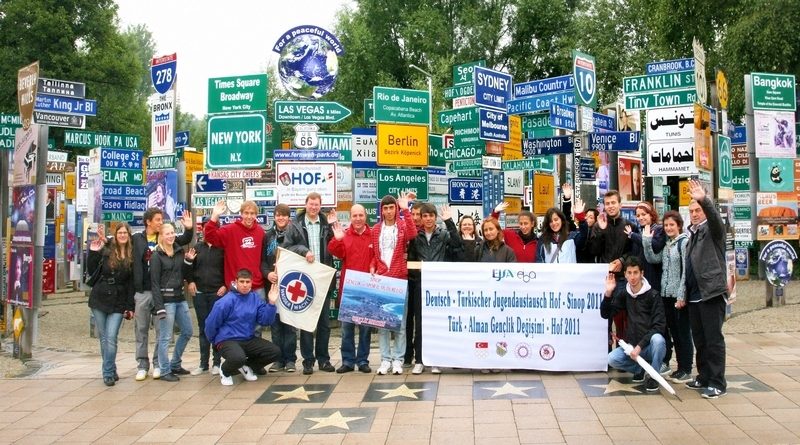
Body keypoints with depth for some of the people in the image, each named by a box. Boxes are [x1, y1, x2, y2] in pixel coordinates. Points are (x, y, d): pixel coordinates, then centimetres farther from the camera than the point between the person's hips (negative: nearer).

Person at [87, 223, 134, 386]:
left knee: (111, 338, -9)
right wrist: (93, 253, -9)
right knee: (103, 338, 8)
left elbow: (132, 283, 2)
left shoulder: (132, 256, 1)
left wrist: (130, 306, -1)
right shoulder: (105, 251, 0)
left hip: (118, 302, -1)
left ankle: (108, 373, 1)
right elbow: (91, 271, 3)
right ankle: (111, 370, 20)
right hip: (99, 299, 1)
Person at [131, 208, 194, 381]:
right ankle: (143, 365, 16)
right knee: (141, 330, 7)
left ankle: (158, 364, 15)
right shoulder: (136, 239, 1)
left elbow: (185, 240, 7)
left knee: (161, 330, 5)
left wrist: (189, 228, -11)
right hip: (142, 291, -1)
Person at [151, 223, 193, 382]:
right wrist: (159, 307, -16)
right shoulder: (157, 256, -7)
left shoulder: (179, 251, 10)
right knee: (165, 337, -1)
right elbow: (155, 283, -10)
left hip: (180, 298, 7)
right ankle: (165, 371, 9)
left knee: (187, 332, 13)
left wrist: (188, 261, -3)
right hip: (166, 299, -7)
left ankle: (175, 364, 28)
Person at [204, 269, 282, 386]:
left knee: (275, 351, -7)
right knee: (238, 358, -36)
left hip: (249, 339, 6)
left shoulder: (255, 298, 0)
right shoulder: (226, 301, -16)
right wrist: (216, 342, 9)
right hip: (227, 340, -6)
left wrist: (271, 303, -18)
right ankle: (225, 372, 1)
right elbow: (211, 324, -8)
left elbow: (265, 321, -5)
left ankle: (247, 366, 17)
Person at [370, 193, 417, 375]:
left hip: (400, 279, -2)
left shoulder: (402, 226, 3)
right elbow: (373, 254, 12)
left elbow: (412, 234, -20)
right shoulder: (376, 229, 10)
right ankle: (385, 359, 9)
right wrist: (372, 268, -6)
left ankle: (398, 359, 9)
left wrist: (406, 210, -21)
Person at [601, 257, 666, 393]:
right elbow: (605, 314, 2)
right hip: (633, 345, 4)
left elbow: (658, 326, -17)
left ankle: (654, 377, -11)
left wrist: (640, 346, -24)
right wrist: (608, 293, -13)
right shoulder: (624, 294, 3)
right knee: (612, 359, -20)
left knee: (657, 339, -36)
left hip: (651, 346, -4)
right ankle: (639, 368, 11)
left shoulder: (653, 295, -12)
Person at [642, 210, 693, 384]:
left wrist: (681, 296, -17)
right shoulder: (667, 244, 14)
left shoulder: (684, 242, -9)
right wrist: (647, 239, -4)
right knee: (673, 331, 12)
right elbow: (653, 259, 4)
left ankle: (686, 371, 9)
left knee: (683, 332, 1)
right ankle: (680, 367, 21)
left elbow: (686, 271, -14)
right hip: (667, 294, 7)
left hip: (679, 296, -7)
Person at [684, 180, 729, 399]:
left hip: (712, 293, -8)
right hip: (694, 295, 8)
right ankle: (703, 377, 22)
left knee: (714, 340, -5)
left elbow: (715, 217, -26)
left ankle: (718, 383, 1)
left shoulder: (712, 230, -2)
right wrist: (685, 293, 17)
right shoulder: (693, 234, 19)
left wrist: (704, 199, -43)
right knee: (699, 340, 13)